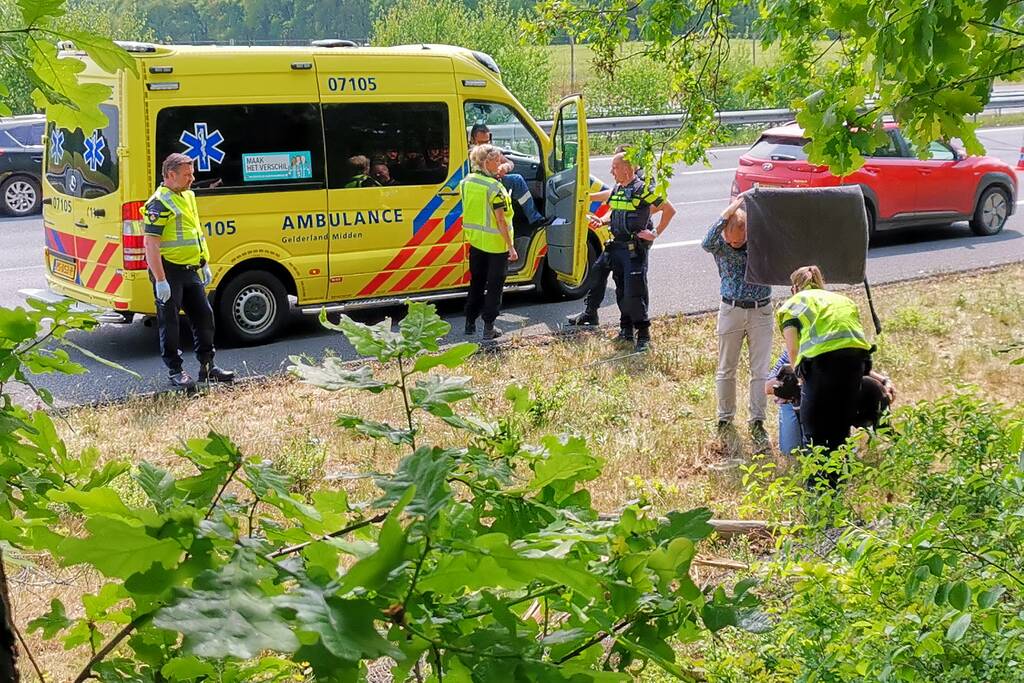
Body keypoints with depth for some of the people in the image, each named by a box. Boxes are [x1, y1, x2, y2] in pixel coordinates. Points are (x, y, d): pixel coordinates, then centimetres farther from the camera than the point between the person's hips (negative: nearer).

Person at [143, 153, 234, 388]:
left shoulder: (188, 196, 13)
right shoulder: (159, 203, -15)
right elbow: (151, 244, -20)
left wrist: (205, 265, 22)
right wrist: (160, 280, -23)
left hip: (191, 269, 9)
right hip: (170, 271, -9)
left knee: (204, 316, 11)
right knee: (169, 323, 2)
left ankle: (207, 366, 21)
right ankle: (175, 371, 11)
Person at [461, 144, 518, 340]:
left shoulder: (466, 182, 0)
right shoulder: (495, 187, -21)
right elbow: (500, 220, -21)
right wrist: (511, 246, -17)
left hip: (475, 241, 6)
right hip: (496, 243, -6)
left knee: (476, 282, 19)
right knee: (494, 285, 5)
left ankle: (470, 323, 25)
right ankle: (489, 327, 8)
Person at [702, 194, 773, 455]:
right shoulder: (720, 244, -7)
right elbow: (706, 243, -29)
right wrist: (728, 212, -33)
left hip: (761, 312, 0)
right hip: (731, 311, 0)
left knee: (760, 371, 1)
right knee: (726, 370, 8)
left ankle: (757, 424, 8)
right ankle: (725, 422, 20)